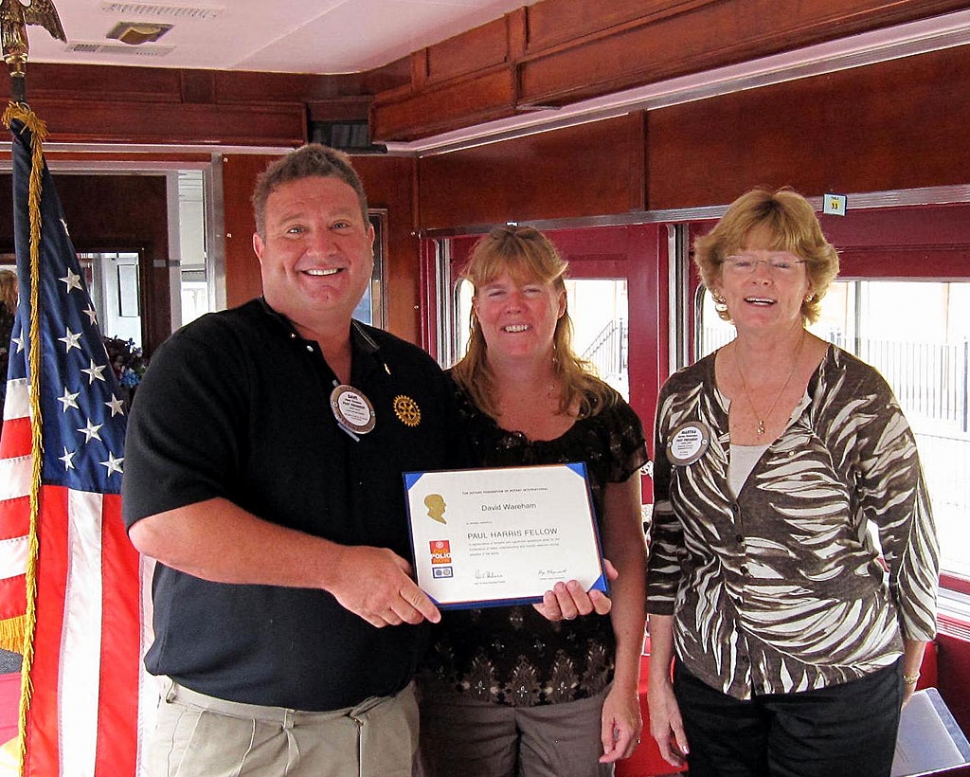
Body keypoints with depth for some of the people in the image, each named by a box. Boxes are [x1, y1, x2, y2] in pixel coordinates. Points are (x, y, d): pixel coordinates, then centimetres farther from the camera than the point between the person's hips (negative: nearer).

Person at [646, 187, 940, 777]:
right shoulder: (683, 398, 0)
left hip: (839, 682, -3)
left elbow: (912, 543, -3)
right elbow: (668, 544, 7)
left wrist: (908, 668, 6)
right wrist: (659, 678, 7)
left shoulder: (858, 397, -12)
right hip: (709, 678, 4)